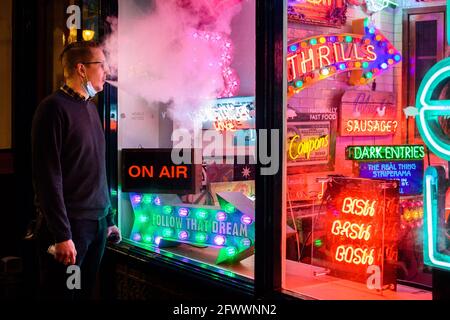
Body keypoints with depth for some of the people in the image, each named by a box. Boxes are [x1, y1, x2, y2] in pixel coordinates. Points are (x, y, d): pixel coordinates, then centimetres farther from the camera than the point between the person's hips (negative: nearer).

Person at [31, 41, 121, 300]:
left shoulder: (90, 107, 15)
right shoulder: (54, 108, -10)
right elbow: (48, 177, -16)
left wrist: (109, 219, 18)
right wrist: (62, 235, -19)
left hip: (98, 224, 8)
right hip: (70, 228, -7)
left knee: (86, 292, 13)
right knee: (60, 293, 1)